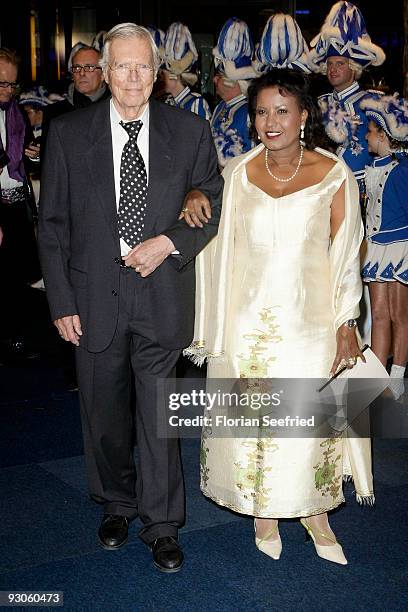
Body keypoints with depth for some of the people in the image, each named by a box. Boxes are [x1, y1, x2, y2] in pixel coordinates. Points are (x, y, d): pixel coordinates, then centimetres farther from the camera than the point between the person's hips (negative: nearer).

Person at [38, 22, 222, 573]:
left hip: (163, 294, -1)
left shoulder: (190, 131, -1)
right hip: (95, 296, 1)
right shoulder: (68, 133, -1)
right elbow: (53, 224, 1)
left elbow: (215, 204, 6)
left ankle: (161, 525, 21)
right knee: (103, 412, 15)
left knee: (159, 414, 5)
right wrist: (62, 302, -3)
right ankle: (116, 504, 38)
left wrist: (168, 243, -12)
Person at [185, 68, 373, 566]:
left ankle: (315, 512, 31)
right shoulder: (238, 173, -1)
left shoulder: (334, 175, -6)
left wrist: (346, 327, -3)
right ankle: (264, 511, 32)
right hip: (249, 319, 2)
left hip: (310, 320, -1)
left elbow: (346, 256, -2)